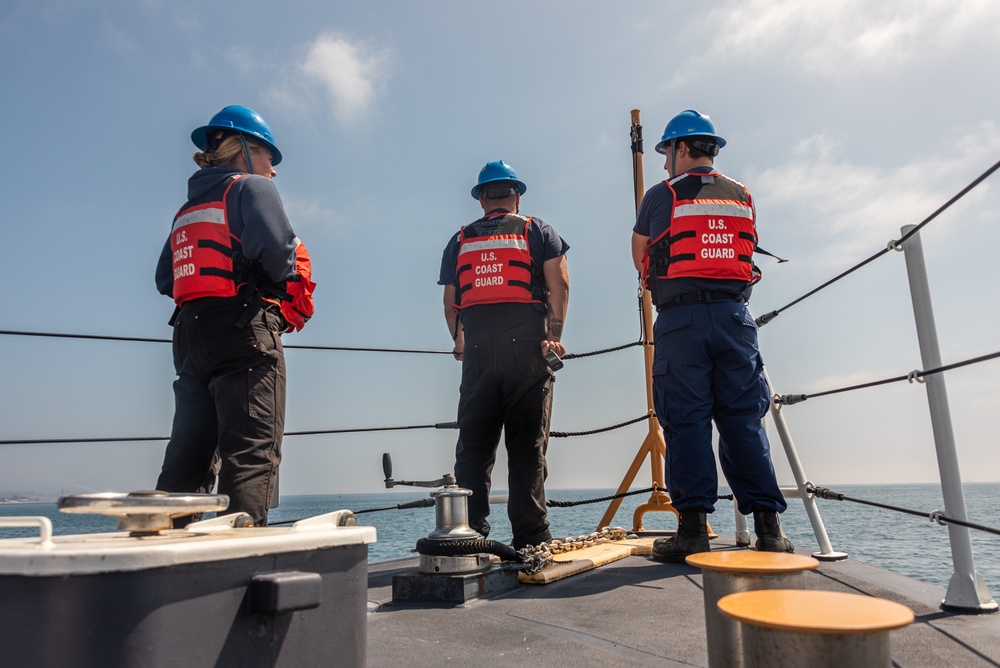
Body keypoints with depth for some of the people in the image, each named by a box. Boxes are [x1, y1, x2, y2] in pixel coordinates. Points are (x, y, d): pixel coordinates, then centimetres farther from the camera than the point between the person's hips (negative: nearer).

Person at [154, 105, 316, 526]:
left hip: (189, 334, 8)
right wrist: (289, 284, 1)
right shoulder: (252, 187, 2)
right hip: (244, 332, -8)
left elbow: (165, 278, 21)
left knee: (187, 458, 10)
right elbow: (275, 250, -16)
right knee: (252, 450, -10)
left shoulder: (188, 208, 26)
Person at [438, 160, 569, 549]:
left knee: (473, 445, 5)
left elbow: (449, 303, 16)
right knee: (527, 444, 1)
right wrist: (554, 337, -1)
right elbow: (559, 284, -1)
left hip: (477, 350, 2)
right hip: (527, 345, -1)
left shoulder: (460, 240, 20)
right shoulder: (537, 231, 14)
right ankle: (530, 538, 1)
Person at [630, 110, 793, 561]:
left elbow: (640, 258, 14)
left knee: (686, 421, -1)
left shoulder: (660, 196, 4)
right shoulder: (742, 197, 15)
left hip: (680, 318, -3)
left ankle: (693, 529, 0)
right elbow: (744, 252, 21)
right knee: (744, 420, 6)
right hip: (733, 315, 4)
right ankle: (768, 527, 6)